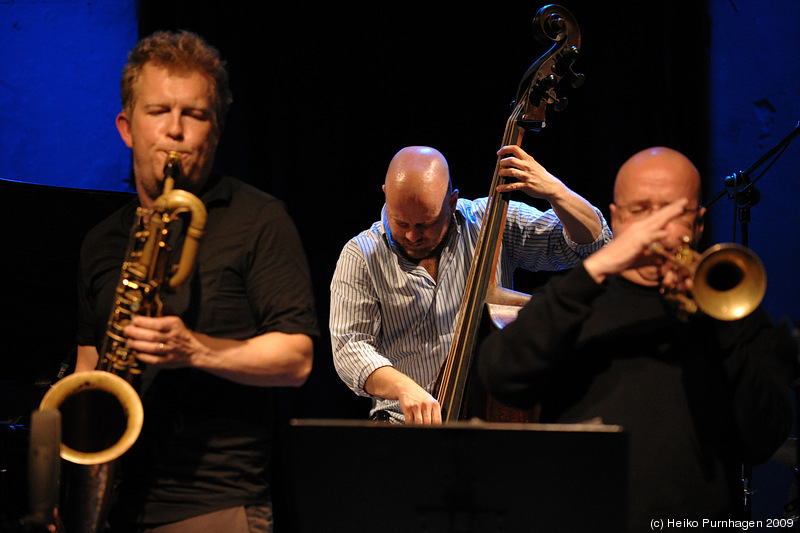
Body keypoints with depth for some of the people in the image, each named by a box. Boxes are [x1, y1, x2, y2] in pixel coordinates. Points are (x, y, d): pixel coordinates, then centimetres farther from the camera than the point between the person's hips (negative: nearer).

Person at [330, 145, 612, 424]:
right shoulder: (361, 256, 1)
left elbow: (593, 241, 6)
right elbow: (349, 345, -7)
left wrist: (553, 190, -13)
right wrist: (404, 387, -25)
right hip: (407, 420, 0)